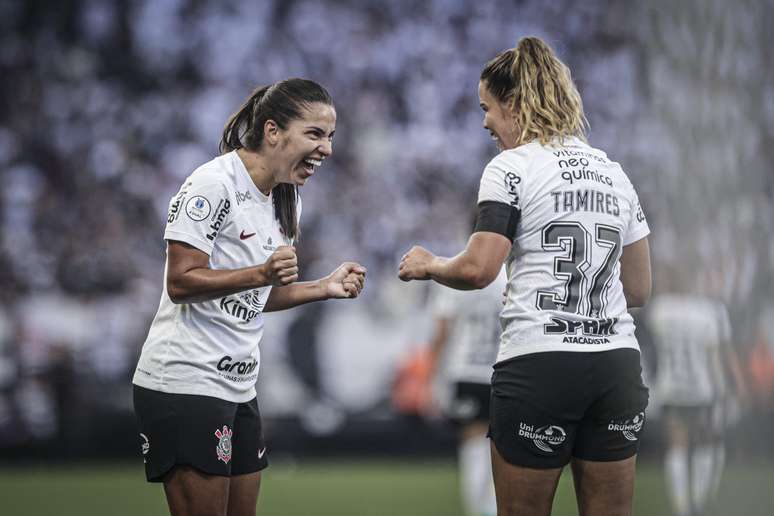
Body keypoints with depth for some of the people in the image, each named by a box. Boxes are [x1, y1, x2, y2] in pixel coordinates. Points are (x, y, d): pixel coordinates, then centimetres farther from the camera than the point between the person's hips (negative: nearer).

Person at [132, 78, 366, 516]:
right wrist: (262, 273, -28)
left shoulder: (287, 198, 14)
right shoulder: (215, 183, -13)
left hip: (239, 388, 9)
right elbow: (180, 283, -18)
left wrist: (326, 287, 6)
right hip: (186, 381, -9)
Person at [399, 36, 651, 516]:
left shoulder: (512, 168, -4)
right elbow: (639, 288, 16)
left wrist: (428, 264, 6)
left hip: (539, 365, -6)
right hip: (618, 364, 6)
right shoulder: (613, 171, 15)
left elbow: (478, 270, -13)